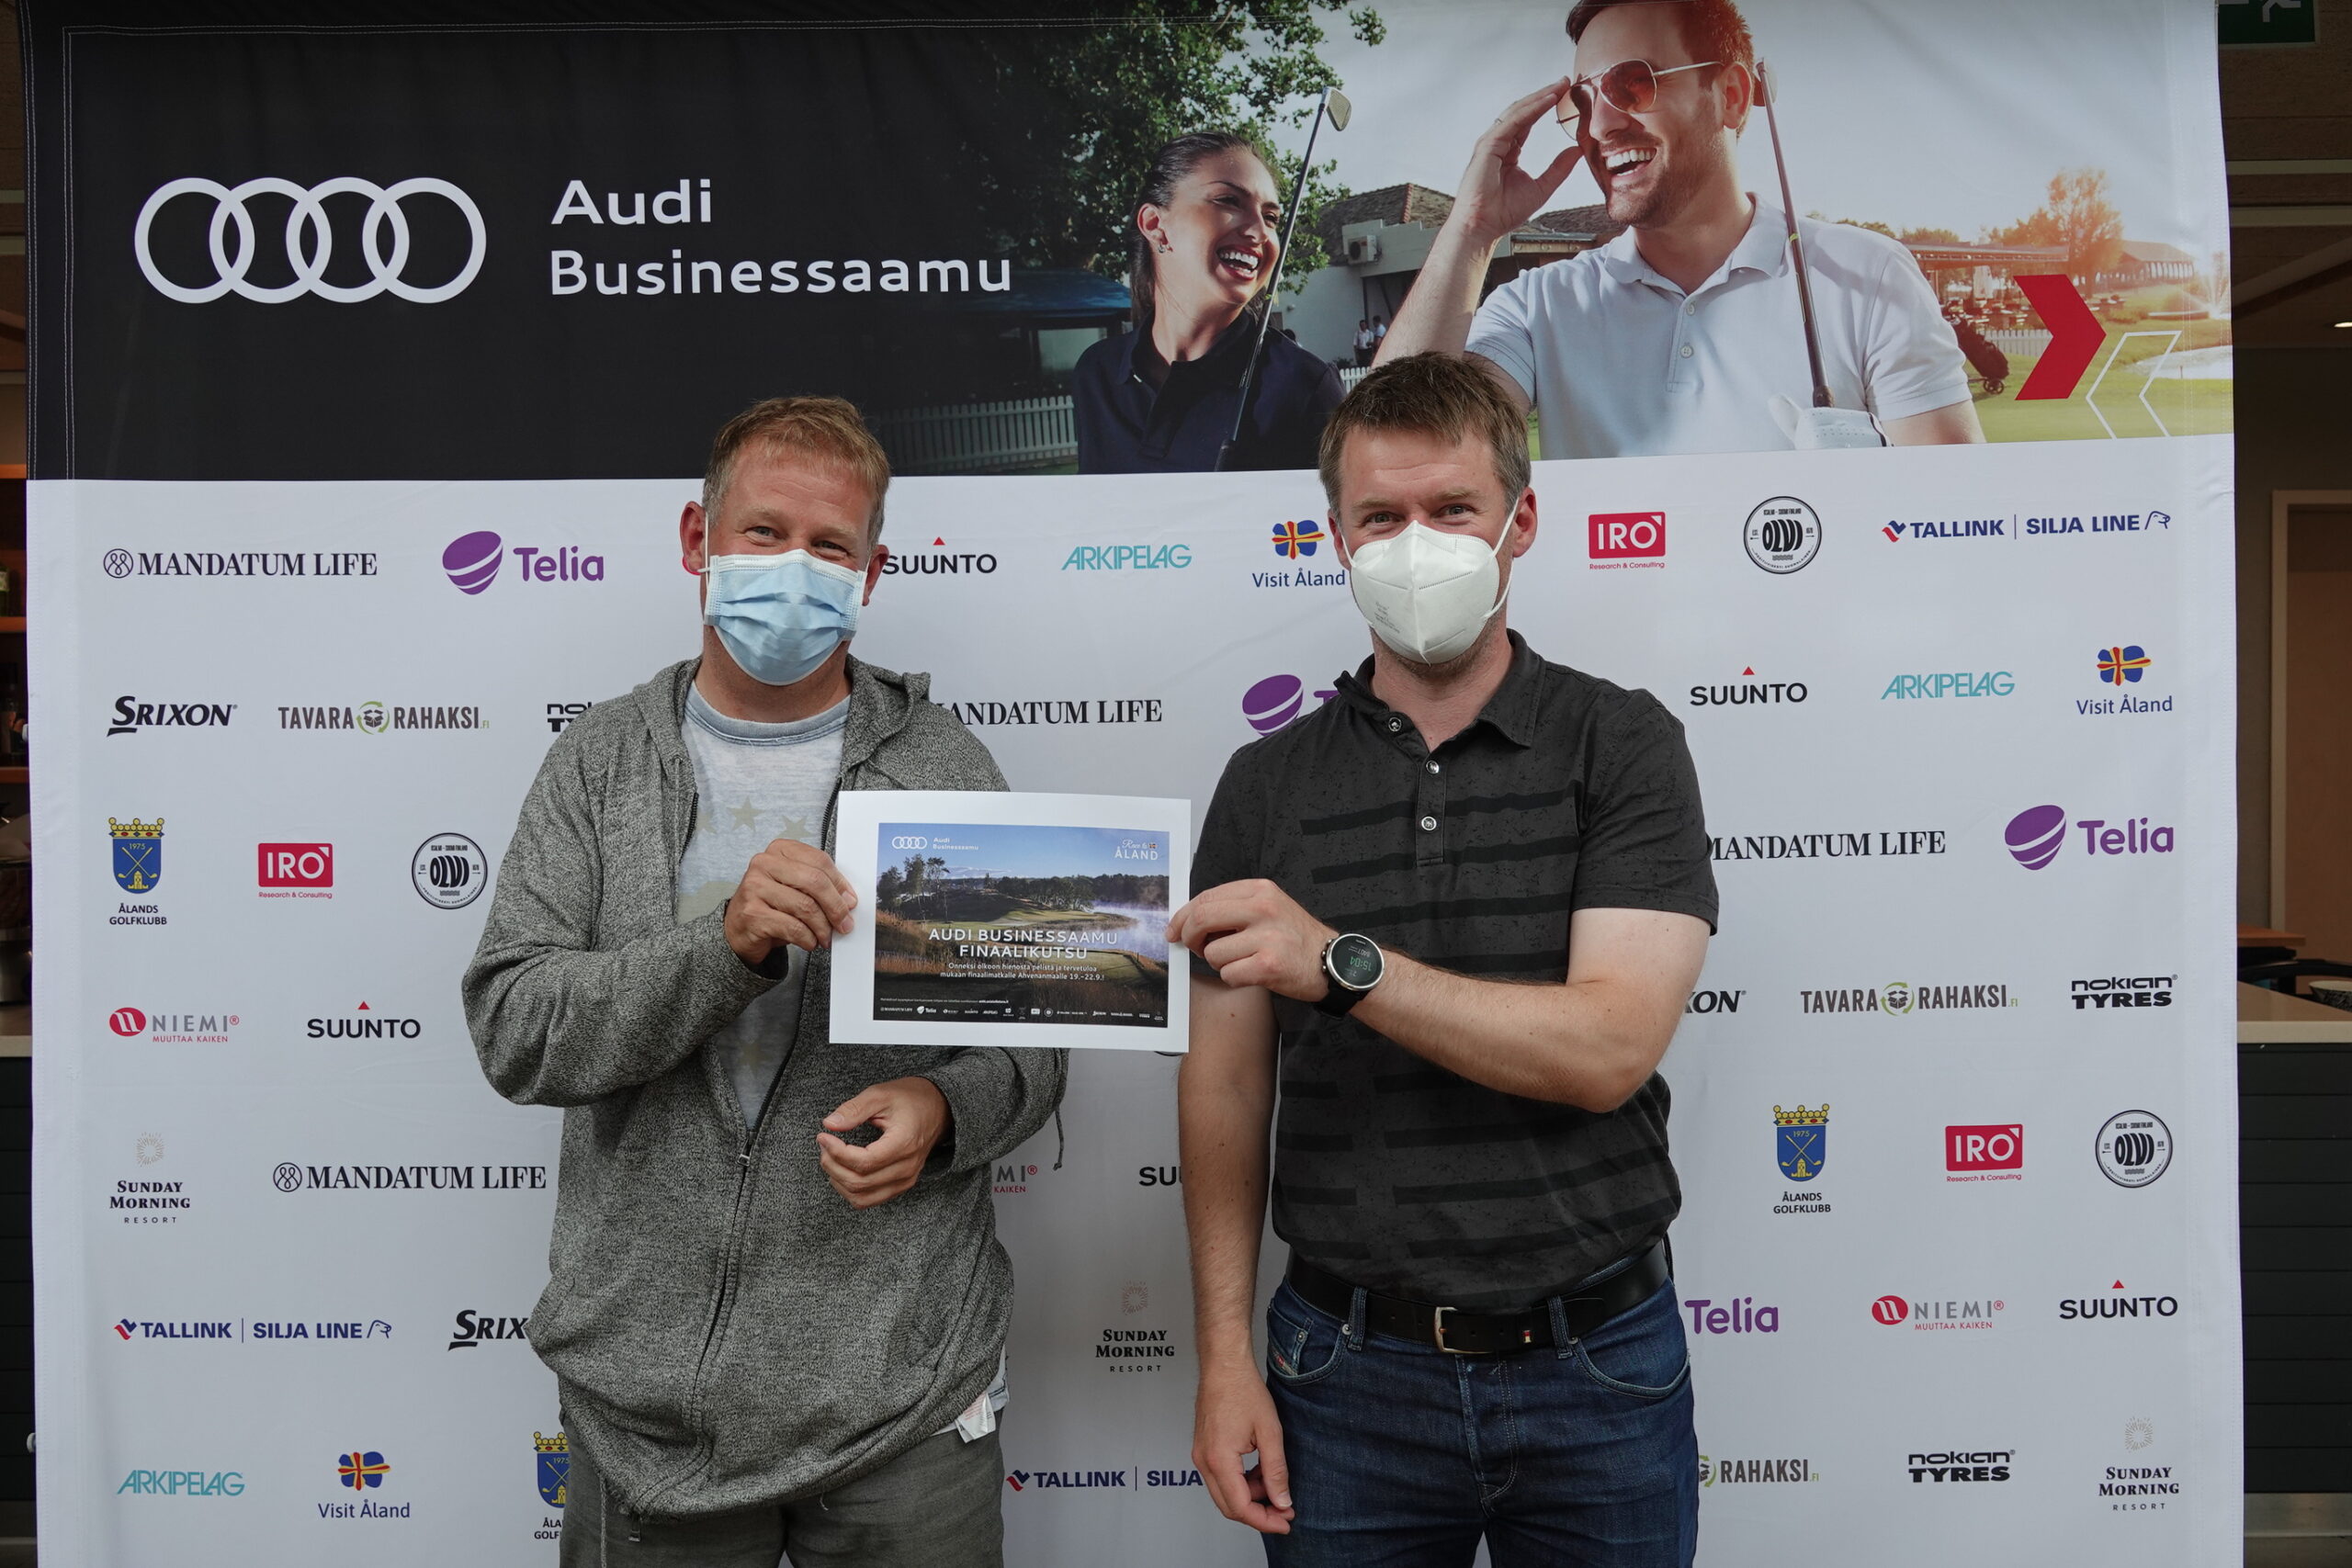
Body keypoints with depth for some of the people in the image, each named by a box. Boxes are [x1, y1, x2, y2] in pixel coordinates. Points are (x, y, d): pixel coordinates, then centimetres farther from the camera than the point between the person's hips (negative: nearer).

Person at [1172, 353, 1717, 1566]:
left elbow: (1609, 1047, -17)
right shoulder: (1267, 785, 1)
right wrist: (1225, 1359, -2)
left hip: (1596, 1366, -1)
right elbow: (1226, 1082, 2)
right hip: (1349, 1369, 2)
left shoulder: (1622, 743, -6)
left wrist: (1342, 961, -27)